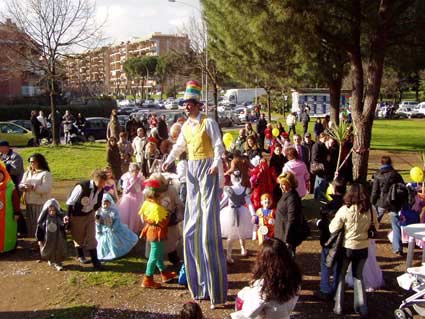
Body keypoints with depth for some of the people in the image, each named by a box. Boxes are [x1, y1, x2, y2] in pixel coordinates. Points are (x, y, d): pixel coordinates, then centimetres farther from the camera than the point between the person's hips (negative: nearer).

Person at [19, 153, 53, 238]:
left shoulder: (46, 174, -6)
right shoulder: (27, 173, 14)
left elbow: (45, 188, -16)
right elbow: (20, 185, 9)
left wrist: (32, 187, -25)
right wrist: (24, 187, -15)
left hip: (41, 204, -6)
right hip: (29, 203, 6)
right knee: (31, 223, 13)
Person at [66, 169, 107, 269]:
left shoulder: (100, 190, -14)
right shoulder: (82, 187, -30)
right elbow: (70, 202, -20)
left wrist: (95, 213, 11)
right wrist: (68, 216, -17)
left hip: (90, 215, 4)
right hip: (77, 215, -4)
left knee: (91, 238, 1)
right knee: (78, 237, 15)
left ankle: (95, 261, 5)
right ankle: (80, 255, 39)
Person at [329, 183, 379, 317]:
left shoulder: (345, 210, -21)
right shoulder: (371, 210, -12)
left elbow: (333, 229, -15)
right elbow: (376, 227, 5)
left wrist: (335, 219, 2)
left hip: (347, 247, -2)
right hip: (363, 248, 3)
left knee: (341, 275, 17)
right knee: (358, 276, 21)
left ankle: (338, 307, 22)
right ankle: (362, 308, 24)